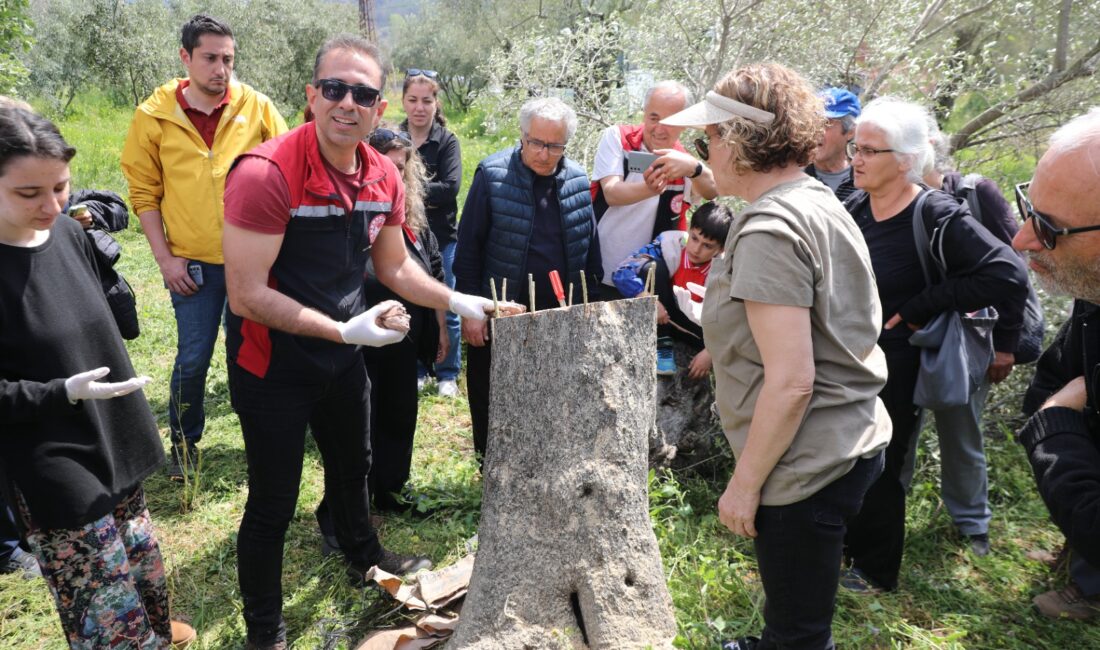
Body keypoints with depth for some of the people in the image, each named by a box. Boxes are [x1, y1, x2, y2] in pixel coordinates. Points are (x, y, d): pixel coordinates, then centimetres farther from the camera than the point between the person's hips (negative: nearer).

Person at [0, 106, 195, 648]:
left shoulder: (68, 232, 0)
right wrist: (64, 394, -26)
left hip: (114, 438, 7)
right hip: (50, 467, -6)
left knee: (141, 562, 22)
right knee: (108, 606, 0)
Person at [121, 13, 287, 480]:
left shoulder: (256, 107, -2)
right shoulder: (154, 115, -2)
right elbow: (144, 192, 3)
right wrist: (164, 258, -4)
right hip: (193, 261, 0)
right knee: (193, 357, 1)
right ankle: (184, 444, 25)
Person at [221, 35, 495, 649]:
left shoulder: (384, 176, -5)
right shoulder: (267, 173, -26)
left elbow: (395, 265, 8)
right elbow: (247, 295, -27)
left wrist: (458, 301, -2)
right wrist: (345, 331, -27)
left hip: (343, 357, 7)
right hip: (272, 362, -7)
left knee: (354, 464, 27)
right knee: (273, 502, 7)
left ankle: (366, 557, 56)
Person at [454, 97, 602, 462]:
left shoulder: (577, 180, 3)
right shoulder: (493, 174, -8)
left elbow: (590, 248, 11)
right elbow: (468, 246, -6)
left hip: (561, 319, 3)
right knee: (491, 406, 11)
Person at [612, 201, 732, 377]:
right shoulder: (671, 243, -22)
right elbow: (623, 271, -27)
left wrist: (710, 353, -32)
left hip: (701, 326, -1)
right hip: (664, 316, 1)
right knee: (652, 267, -27)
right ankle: (661, 345, -20)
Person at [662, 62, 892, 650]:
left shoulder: (770, 230, -22)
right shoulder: (819, 201, 8)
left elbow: (791, 382, -26)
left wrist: (744, 485, -16)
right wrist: (726, 315, 17)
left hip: (807, 464, -10)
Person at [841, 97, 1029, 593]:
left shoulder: (937, 216, -17)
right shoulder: (853, 208, 0)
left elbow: (1009, 275, -25)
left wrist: (918, 307, -22)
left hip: (892, 370, -6)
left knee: (878, 469, 9)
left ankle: (877, 571, 32)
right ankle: (841, 545, 41)